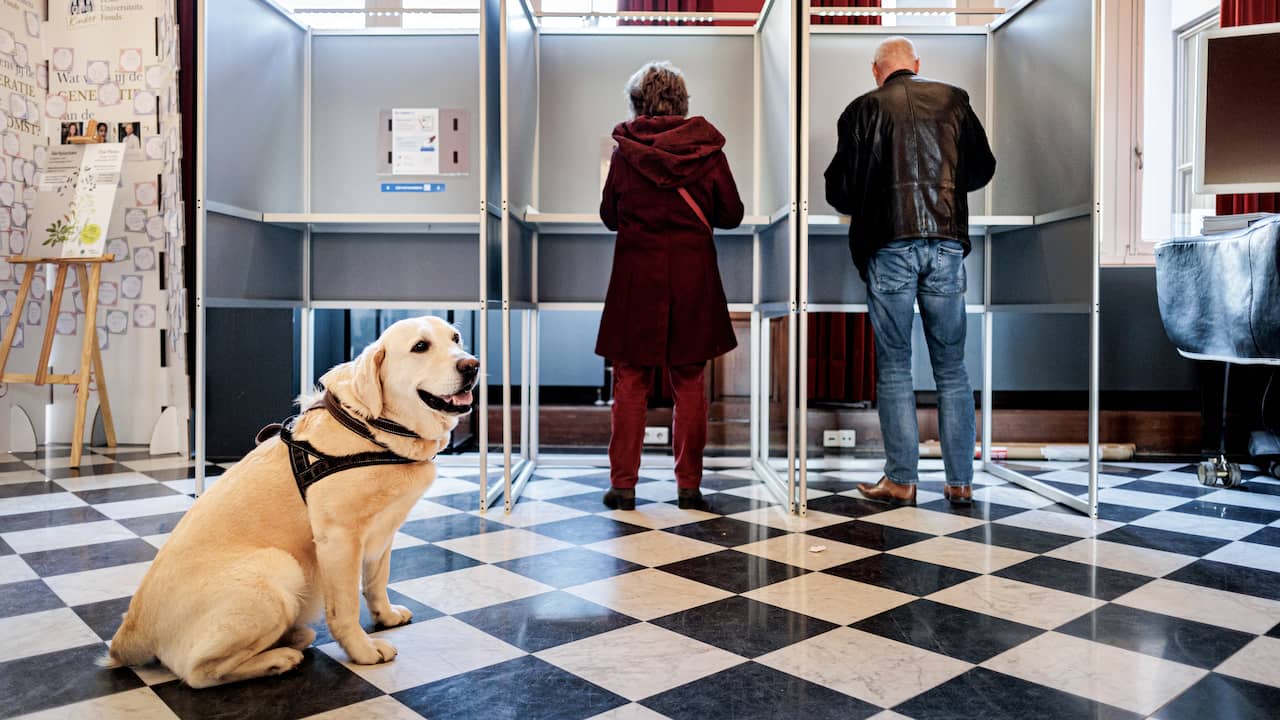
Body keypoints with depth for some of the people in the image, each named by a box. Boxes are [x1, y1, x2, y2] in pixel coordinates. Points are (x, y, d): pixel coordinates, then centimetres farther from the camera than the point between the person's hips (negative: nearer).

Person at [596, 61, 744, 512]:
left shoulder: (625, 151, -4)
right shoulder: (707, 149, -2)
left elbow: (609, 216, 4)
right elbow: (731, 215, 4)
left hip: (636, 275, -1)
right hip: (692, 275, 1)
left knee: (630, 381, 8)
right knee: (689, 382, 9)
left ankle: (623, 483, 10)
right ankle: (689, 485, 13)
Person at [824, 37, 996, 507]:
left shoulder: (864, 109, 0)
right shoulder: (953, 101, 8)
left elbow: (839, 188, -2)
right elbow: (983, 169, 14)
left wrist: (857, 208, 20)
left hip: (889, 247, -2)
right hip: (946, 243, 3)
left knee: (894, 366, 6)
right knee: (951, 366, 9)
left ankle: (901, 480, 8)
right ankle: (960, 482, 13)